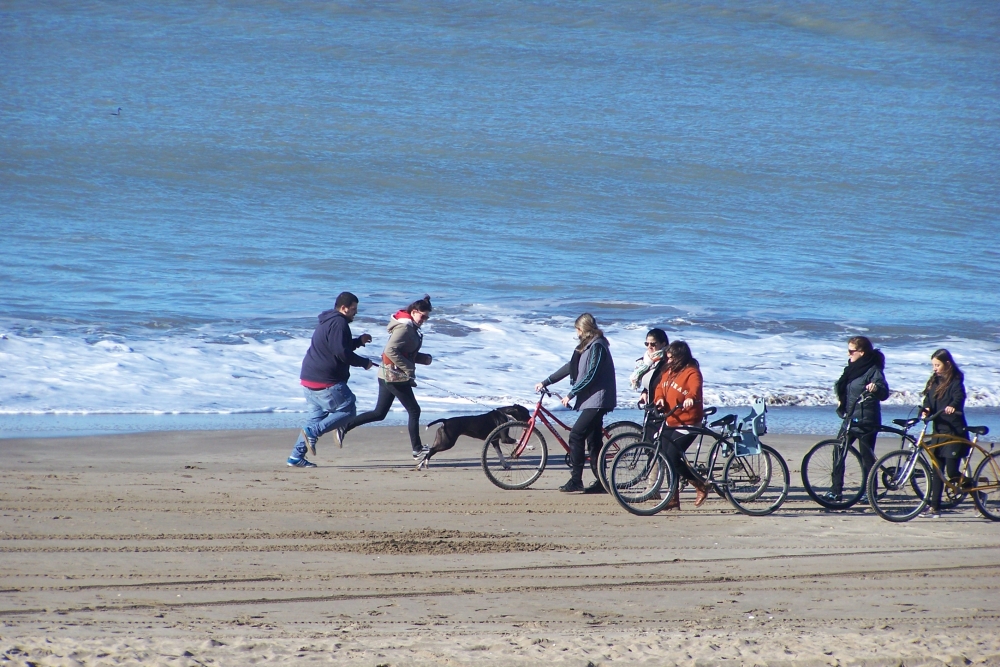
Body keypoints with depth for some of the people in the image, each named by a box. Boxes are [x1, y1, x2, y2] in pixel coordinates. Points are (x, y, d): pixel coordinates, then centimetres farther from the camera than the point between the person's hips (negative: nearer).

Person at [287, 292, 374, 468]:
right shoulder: (339, 323, -14)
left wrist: (359, 341, 22)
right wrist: (364, 363, -10)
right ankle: (312, 432, -14)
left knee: (316, 416, 15)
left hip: (309, 379, 10)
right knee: (347, 410, -2)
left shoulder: (328, 322, 19)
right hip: (326, 382, -10)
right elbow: (342, 353, -22)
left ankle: (296, 456, 10)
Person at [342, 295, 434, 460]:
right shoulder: (404, 328, -17)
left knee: (379, 413, 12)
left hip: (387, 376, 10)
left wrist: (424, 358, 5)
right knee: (414, 410, 1)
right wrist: (408, 369, -24)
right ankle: (417, 449, 7)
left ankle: (344, 427, 9)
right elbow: (391, 350, -27)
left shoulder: (411, 327, 13)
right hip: (396, 376, -10)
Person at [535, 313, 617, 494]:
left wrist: (570, 394, -16)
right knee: (593, 440, 9)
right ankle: (601, 483, 11)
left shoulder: (597, 346, -14)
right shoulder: (587, 346, 17)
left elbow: (590, 376, -21)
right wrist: (545, 382, 21)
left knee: (576, 435, -15)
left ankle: (576, 480, -15)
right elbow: (570, 368, 22)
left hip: (597, 400, -10)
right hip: (590, 399, 10)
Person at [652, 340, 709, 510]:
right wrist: (659, 399, -11)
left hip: (687, 424, -8)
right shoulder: (669, 371, 12)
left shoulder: (691, 372, -11)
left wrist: (690, 398, -50)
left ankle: (701, 486, 3)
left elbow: (695, 387, -28)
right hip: (670, 422, 8)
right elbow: (660, 387, 12)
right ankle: (673, 499, 15)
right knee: (668, 458, 8)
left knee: (673, 457, -16)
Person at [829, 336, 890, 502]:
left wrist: (876, 388, -43)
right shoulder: (852, 368, 14)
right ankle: (836, 490, 9)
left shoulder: (873, 370, -12)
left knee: (867, 457, -2)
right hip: (850, 418, 8)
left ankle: (868, 492, 7)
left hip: (866, 421, -8)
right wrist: (841, 401, 19)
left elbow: (884, 393, -23)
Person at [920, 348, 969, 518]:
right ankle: (934, 507, 7)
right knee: (937, 470, 5)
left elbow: (959, 396, -24)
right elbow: (928, 400, 7)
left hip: (955, 431, -7)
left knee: (951, 471, -10)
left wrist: (952, 406, -46)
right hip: (939, 430, 7)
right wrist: (925, 410, -16)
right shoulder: (934, 381, 13)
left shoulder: (955, 381, -7)